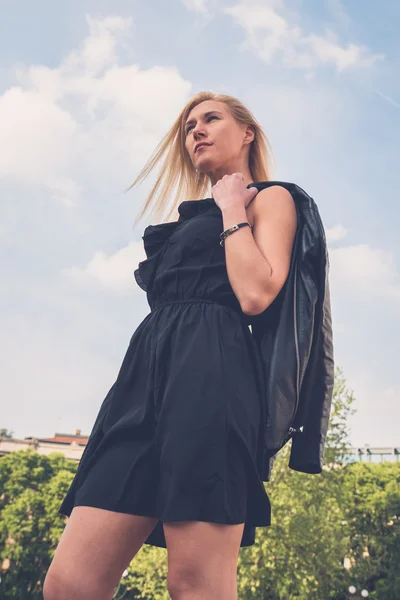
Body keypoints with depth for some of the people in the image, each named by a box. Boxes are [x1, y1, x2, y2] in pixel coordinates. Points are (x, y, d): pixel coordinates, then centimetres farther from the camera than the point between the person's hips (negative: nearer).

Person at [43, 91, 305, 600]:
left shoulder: (270, 198, 12)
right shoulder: (191, 214, 32)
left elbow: (255, 295, -8)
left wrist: (231, 208, 1)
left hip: (209, 372, -7)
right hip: (146, 370, 8)